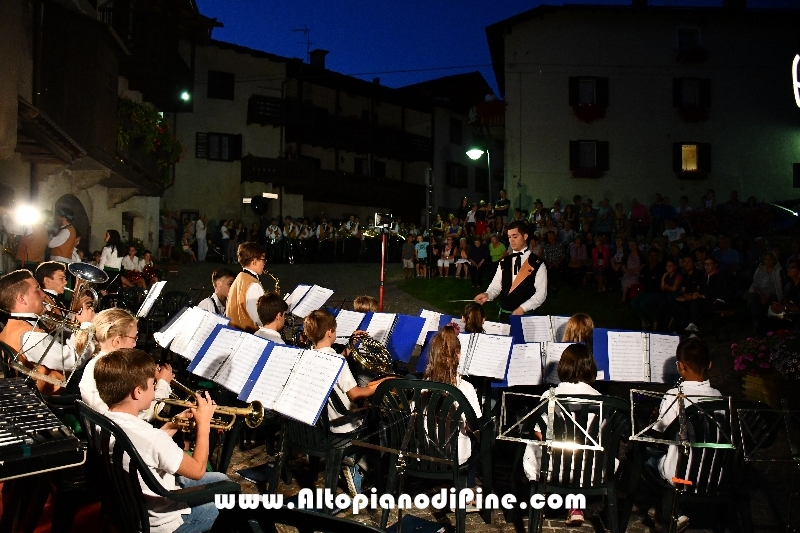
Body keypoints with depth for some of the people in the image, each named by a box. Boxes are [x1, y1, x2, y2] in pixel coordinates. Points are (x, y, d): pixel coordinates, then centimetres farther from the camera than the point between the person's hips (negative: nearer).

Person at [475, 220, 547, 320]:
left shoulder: (537, 264, -5)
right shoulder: (504, 262, 10)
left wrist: (522, 308, -18)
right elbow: (496, 285, 5)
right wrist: (487, 295, -16)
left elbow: (541, 293, -9)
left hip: (526, 315, -4)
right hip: (504, 313, 4)